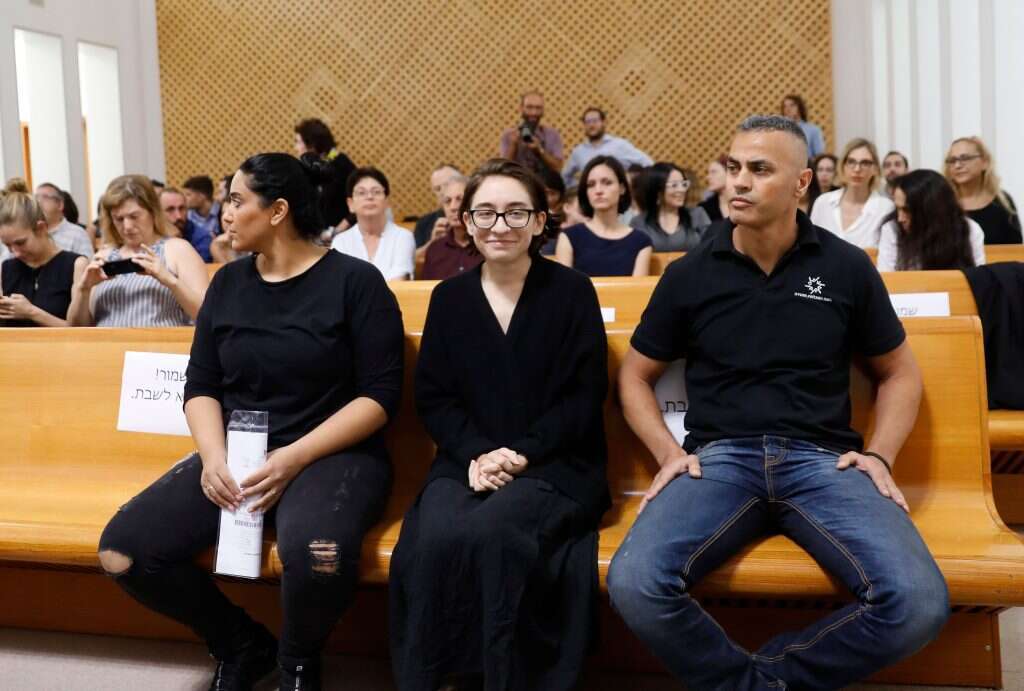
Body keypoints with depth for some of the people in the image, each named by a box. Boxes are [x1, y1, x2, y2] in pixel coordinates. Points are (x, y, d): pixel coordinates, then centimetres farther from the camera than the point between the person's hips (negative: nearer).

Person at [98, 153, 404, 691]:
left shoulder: (354, 281, -4)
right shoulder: (228, 283, 12)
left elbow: (380, 394, -9)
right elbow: (201, 384, 11)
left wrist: (294, 456, -20)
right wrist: (213, 456, -10)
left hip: (333, 454, -5)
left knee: (316, 557, -38)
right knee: (122, 552, -16)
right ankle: (242, 645, 9)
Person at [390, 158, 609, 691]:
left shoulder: (573, 292, 3)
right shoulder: (448, 297, 11)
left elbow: (584, 397, -2)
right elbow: (432, 397, 7)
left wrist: (521, 454, -14)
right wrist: (476, 454, -11)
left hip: (556, 464, -2)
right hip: (467, 461, 3)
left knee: (489, 533, -33)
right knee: (435, 540, -30)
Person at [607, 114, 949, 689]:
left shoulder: (848, 268, 8)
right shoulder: (689, 275, 7)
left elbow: (900, 372, 18)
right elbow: (635, 376, 16)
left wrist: (879, 455, 2)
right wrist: (669, 452, 0)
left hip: (824, 458, 1)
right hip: (719, 458, 0)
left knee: (918, 603, -26)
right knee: (634, 585, -30)